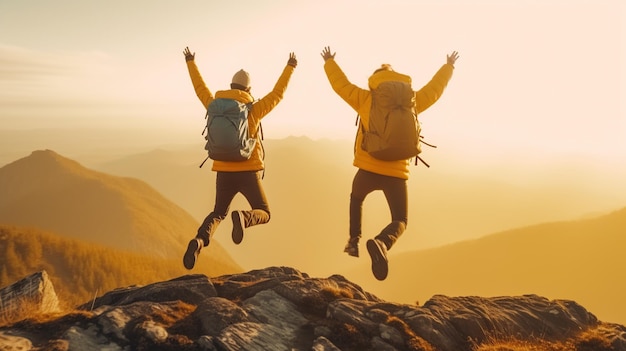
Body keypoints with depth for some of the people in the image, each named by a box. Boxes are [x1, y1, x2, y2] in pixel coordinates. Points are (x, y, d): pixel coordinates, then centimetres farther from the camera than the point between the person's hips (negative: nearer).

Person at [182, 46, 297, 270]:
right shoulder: (253, 110, -5)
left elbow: (200, 89, 20)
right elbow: (277, 94, 5)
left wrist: (190, 63, 36)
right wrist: (290, 67, 19)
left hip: (224, 172, 3)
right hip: (248, 172, -3)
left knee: (219, 213, 20)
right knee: (263, 214, 9)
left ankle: (199, 240, -12)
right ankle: (243, 218, -29)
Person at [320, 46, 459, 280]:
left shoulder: (366, 99, 4)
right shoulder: (410, 102, 8)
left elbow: (341, 84, 15)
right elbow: (434, 89, 23)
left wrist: (329, 62, 33)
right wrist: (449, 67, 41)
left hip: (368, 170, 1)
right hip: (396, 173, 0)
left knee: (356, 199, 34)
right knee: (400, 221, 8)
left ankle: (354, 240, 22)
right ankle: (382, 243, -26)